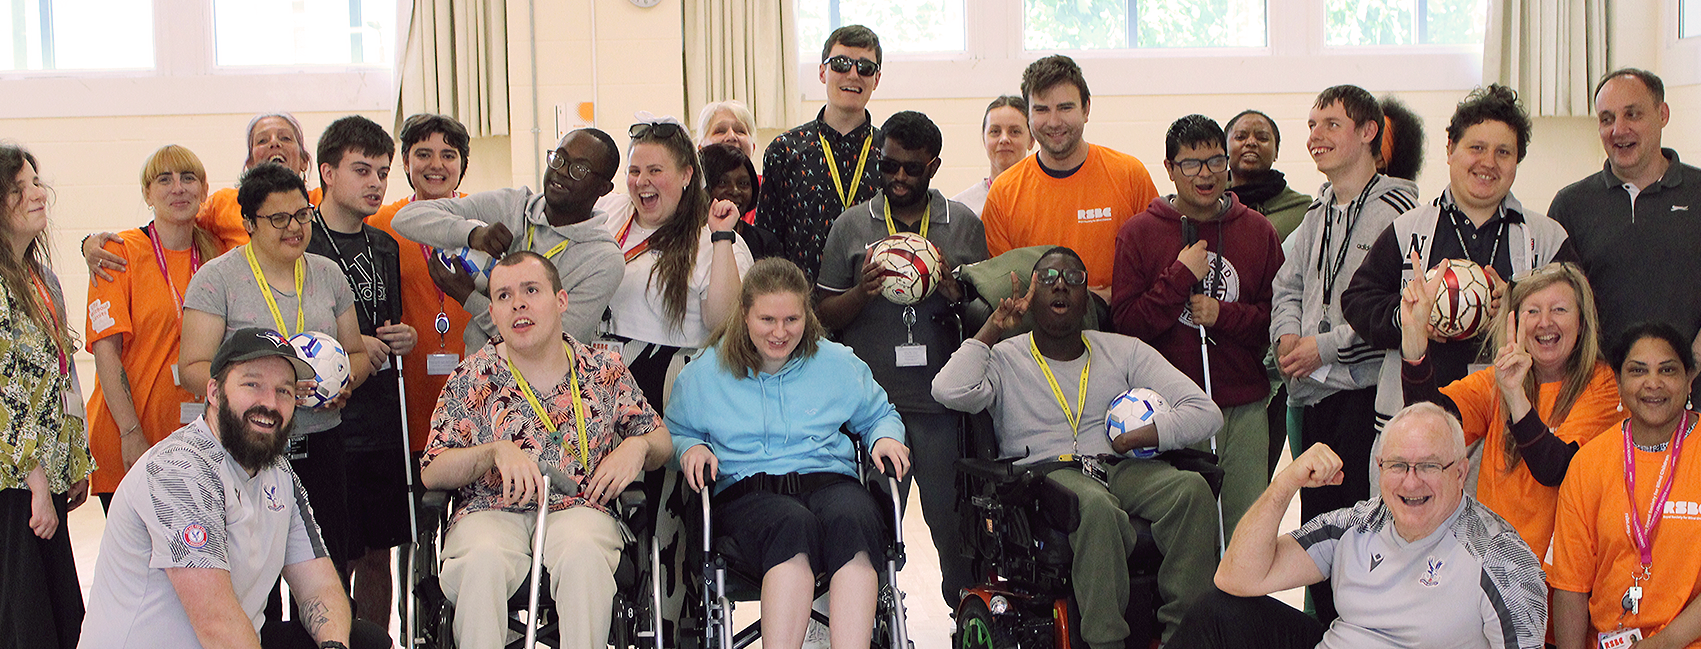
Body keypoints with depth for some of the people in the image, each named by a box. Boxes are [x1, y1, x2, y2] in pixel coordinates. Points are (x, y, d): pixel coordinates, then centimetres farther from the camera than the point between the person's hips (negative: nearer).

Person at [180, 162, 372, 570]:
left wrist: (345, 382, -2)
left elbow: (356, 353, 20)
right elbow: (193, 367, -6)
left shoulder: (328, 274, 13)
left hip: (321, 443, 4)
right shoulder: (217, 279, -1)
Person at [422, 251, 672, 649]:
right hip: (492, 512, 0)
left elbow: (661, 440, 21)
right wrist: (496, 452, -13)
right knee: (484, 559, -36)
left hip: (578, 510, 0)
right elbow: (431, 473, 4)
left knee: (582, 553, -36)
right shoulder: (473, 378, 9)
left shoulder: (605, 372, 12)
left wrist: (638, 446, -4)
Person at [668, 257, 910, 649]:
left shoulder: (837, 363, 17)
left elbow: (880, 415, 29)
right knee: (794, 526, -39)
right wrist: (691, 448, 0)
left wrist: (884, 438, 5)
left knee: (850, 520, -38)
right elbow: (672, 434, 23)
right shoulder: (706, 373, 14)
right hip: (746, 491, -1)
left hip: (828, 481, 1)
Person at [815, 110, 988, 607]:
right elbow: (824, 316, 8)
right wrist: (863, 292, -12)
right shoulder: (852, 225, 7)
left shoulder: (964, 225, 8)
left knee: (953, 518, 3)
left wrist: (954, 292, -10)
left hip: (942, 402, 0)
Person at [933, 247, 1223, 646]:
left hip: (1121, 468, 3)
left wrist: (1129, 441, -7)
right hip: (1045, 473, -3)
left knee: (1192, 488, -29)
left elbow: (1206, 413, 7)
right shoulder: (1005, 359, 12)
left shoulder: (1125, 352, 17)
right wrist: (994, 328, 2)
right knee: (1098, 507, -38)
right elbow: (950, 392, -11)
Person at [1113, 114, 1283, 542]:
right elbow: (1125, 322, -3)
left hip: (1245, 407, 2)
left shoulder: (1257, 231, 10)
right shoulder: (1138, 233, 4)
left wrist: (1224, 315, -6)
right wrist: (1181, 276, -11)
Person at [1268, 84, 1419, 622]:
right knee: (1315, 520, 10)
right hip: (1314, 394, 8)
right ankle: (1324, 626, 19)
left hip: (1367, 390, -7)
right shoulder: (1317, 213, 18)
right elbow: (1289, 284, 24)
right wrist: (1287, 335, 3)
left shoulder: (1396, 208, -7)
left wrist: (1325, 345, -13)